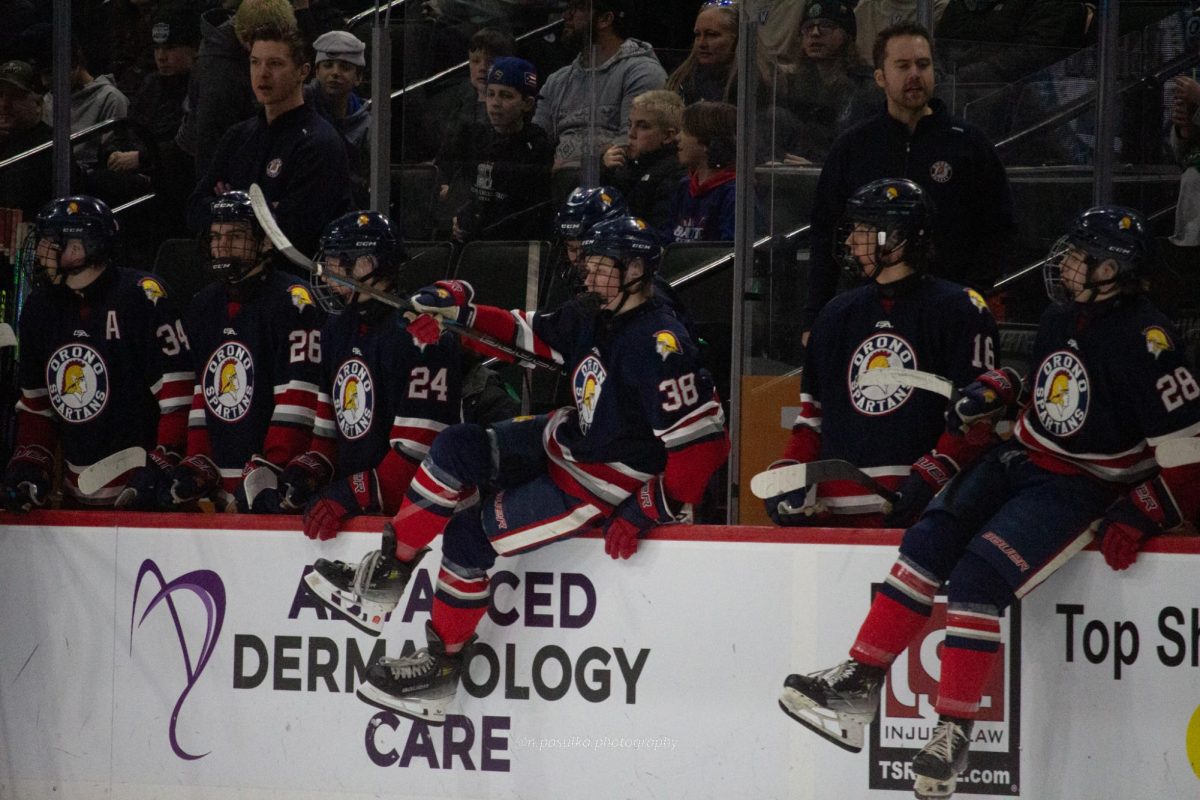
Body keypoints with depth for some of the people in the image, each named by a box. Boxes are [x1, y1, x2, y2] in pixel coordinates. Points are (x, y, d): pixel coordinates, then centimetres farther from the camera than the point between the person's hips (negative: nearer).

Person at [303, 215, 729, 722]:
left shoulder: (659, 346, -26)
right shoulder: (591, 316, 1)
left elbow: (703, 440, -28)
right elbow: (532, 335, 18)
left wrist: (645, 512, -25)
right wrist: (464, 314, 4)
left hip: (603, 485, -9)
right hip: (566, 442, 9)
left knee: (469, 536, -12)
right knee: (457, 448, -1)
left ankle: (443, 665, 3)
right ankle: (386, 575, 6)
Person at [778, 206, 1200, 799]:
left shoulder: (1145, 342, -21)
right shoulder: (1061, 318, 5)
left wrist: (1137, 516, -23)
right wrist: (989, 399, 8)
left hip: (1086, 488, -8)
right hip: (1023, 460, 8)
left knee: (978, 576, -24)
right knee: (929, 542, -11)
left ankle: (955, 729, -18)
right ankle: (860, 683, -10)